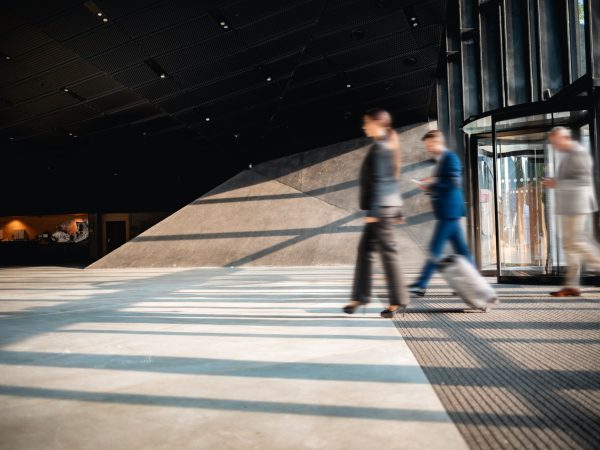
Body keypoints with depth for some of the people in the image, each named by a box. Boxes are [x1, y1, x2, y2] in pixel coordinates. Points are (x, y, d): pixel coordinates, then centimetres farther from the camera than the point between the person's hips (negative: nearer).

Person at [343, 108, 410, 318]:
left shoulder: (379, 147, -11)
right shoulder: (388, 146, 18)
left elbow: (379, 181, -18)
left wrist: (373, 210, -20)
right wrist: (397, 210, 22)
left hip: (381, 208, -10)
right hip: (389, 207, 10)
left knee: (389, 252, -4)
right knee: (365, 250, 12)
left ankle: (399, 300, 5)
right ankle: (360, 296, 18)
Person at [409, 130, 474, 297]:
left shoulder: (450, 157, -11)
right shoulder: (441, 160, 17)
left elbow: (454, 182, -20)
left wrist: (432, 181, -12)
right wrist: (430, 186, 8)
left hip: (449, 211, -9)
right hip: (448, 212, 9)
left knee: (435, 249, -8)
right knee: (460, 249, 11)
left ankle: (421, 285, -5)